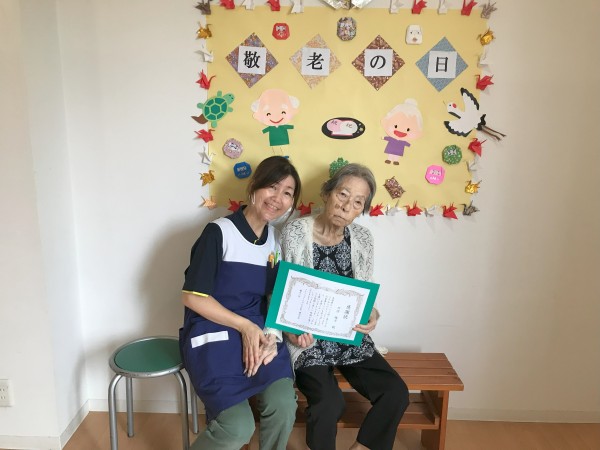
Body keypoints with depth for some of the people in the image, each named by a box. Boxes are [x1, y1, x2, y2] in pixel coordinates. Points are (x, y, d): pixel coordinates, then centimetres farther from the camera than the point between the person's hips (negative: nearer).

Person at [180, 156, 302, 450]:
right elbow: (193, 297, -11)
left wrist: (270, 335, -7)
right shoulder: (219, 232, -10)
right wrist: (244, 326, -15)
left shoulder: (276, 240, 9)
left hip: (258, 332, 5)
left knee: (284, 405, -20)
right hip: (212, 334, -5)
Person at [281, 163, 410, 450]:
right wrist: (292, 329, -24)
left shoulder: (362, 238, 0)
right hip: (308, 339, -4)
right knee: (329, 403, -25)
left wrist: (372, 314, -16)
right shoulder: (295, 232, -12)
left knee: (396, 394, -11)